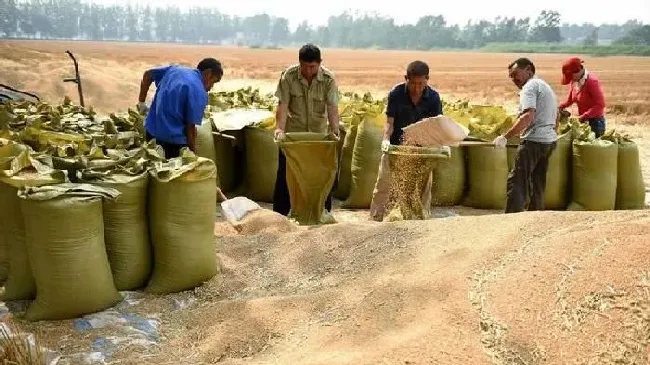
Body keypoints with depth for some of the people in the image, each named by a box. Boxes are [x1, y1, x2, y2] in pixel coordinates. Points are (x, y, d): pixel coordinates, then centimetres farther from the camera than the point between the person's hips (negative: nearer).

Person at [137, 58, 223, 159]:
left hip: (151, 131, 8)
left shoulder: (175, 68, 6)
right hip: (173, 139, -8)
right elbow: (191, 126, -17)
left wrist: (141, 102, 26)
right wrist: (193, 152, -5)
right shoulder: (199, 92, -17)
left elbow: (148, 74, 18)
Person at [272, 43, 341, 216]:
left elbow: (332, 108, -18)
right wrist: (279, 129, -28)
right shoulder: (288, 76, -12)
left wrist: (334, 131, -33)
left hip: (319, 134, 1)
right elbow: (283, 105, -15)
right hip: (293, 133, 0)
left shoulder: (328, 79, -11)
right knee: (285, 175, 2)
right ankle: (279, 215, 13)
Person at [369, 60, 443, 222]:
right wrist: (386, 139, -28)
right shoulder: (396, 94, -12)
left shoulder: (434, 98, -10)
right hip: (395, 147, -1)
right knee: (383, 184, -2)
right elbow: (390, 122, -10)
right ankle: (375, 220, 6)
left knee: (424, 186, 1)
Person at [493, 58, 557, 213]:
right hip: (550, 140, 10)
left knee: (516, 182, -9)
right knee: (538, 184, 15)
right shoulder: (546, 87, 23)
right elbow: (554, 120, 26)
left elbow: (528, 116, -24)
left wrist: (505, 136, -25)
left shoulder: (530, 86, -9)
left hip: (534, 141, -10)